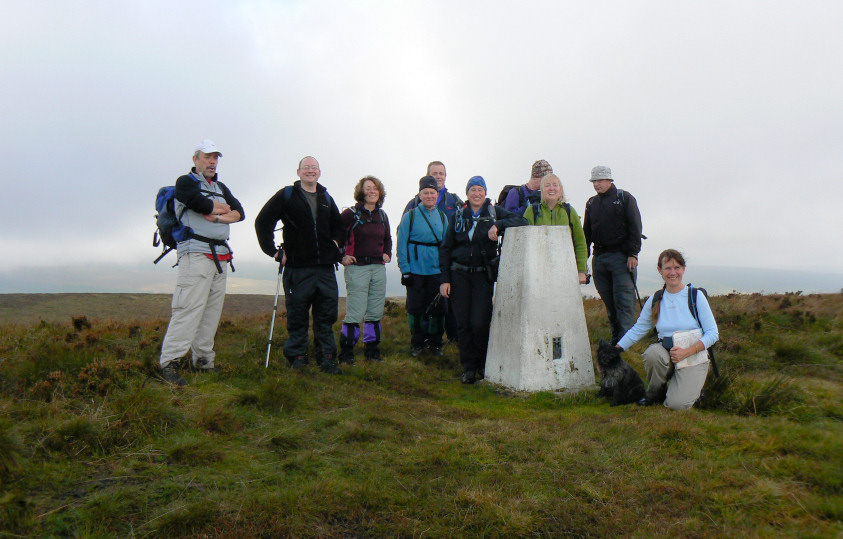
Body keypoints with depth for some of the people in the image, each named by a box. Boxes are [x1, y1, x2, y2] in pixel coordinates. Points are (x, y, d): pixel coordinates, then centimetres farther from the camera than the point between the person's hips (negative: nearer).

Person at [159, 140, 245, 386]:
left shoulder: (221, 188, 24)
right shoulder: (186, 182, 3)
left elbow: (240, 213, 10)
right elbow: (202, 204, -17)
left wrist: (217, 216, -7)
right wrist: (223, 208, 2)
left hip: (220, 256, 7)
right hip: (196, 253, -7)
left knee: (212, 311, 6)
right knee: (189, 308, -16)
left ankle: (203, 361, 12)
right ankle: (169, 363, -15)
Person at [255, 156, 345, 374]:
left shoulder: (326, 198, 17)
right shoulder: (286, 196, 4)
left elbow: (338, 225, 32)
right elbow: (262, 222, 2)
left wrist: (336, 242, 14)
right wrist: (273, 251, -3)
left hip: (325, 268, 4)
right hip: (297, 268, -3)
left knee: (326, 316, 5)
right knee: (297, 317, 2)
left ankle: (327, 359, 13)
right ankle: (297, 359, 12)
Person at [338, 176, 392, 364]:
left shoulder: (382, 215, 13)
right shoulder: (352, 214, -5)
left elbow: (387, 239, 29)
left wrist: (388, 254, 14)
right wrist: (341, 256, -7)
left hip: (378, 268, 6)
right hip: (357, 267, -6)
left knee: (375, 313, 9)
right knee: (355, 313, -8)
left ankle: (372, 352, 21)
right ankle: (346, 353, 3)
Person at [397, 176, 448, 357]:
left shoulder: (442, 217, 9)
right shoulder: (410, 216, -1)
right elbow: (402, 244, -3)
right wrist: (405, 270, -9)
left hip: (437, 271, 3)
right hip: (415, 271, -2)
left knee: (437, 308, 6)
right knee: (415, 308, 4)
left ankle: (435, 343, 21)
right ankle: (417, 343, 19)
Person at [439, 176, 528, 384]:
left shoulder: (495, 212, 5)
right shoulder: (458, 217, 10)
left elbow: (521, 221, -7)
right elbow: (445, 249, 10)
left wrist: (498, 225, -22)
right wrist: (445, 279, 2)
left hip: (484, 275, -2)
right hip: (459, 274, 2)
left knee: (480, 323, -10)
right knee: (463, 323, 0)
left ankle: (483, 364, 15)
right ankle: (468, 367, 15)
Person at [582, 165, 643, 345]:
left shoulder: (625, 198, 3)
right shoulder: (592, 203, 18)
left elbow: (635, 227, -3)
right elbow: (586, 232, 20)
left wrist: (633, 254, -12)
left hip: (622, 257, -5)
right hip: (599, 258, 5)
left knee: (624, 301, -9)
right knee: (609, 302, 7)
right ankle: (615, 340, 15)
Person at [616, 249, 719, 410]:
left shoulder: (696, 296, -3)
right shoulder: (655, 300, 5)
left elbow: (712, 333, -5)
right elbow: (637, 330, 11)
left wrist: (686, 352, -19)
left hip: (694, 357, -3)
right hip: (665, 355, 3)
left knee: (677, 404, -23)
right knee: (652, 353, -34)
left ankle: (692, 386, 13)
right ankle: (654, 393, -4)